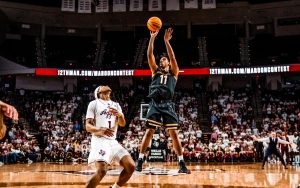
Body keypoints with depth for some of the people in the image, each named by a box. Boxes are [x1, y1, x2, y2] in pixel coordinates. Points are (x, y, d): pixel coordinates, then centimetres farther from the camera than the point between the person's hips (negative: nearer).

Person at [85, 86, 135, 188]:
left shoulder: (116, 105, 19)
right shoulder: (94, 103, 4)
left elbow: (122, 124, 8)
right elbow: (88, 126, -4)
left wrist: (119, 115, -15)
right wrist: (100, 130, -25)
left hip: (113, 141, 6)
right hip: (99, 141, -6)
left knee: (130, 166, -6)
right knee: (101, 171, -24)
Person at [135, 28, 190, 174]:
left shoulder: (174, 72, 15)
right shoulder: (156, 71, 20)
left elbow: (173, 57, -1)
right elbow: (149, 56, 7)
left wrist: (166, 41, -8)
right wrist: (152, 38, -2)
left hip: (167, 104, -1)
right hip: (155, 104, 1)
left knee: (174, 133, -3)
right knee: (149, 131, -4)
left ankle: (182, 164, 0)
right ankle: (140, 160, 1)